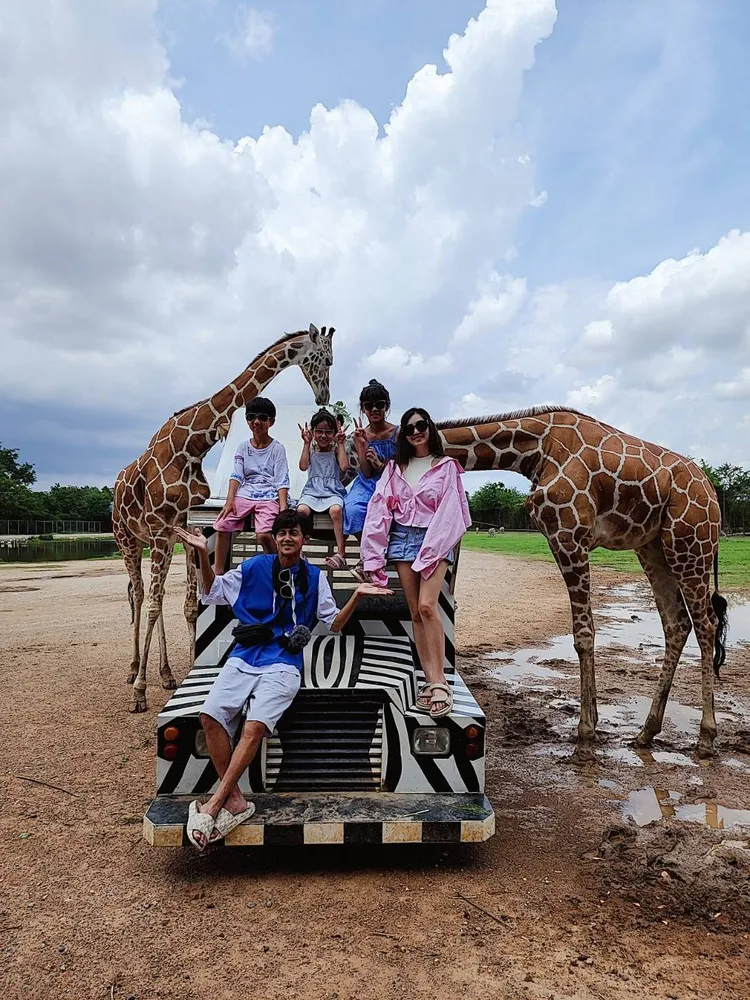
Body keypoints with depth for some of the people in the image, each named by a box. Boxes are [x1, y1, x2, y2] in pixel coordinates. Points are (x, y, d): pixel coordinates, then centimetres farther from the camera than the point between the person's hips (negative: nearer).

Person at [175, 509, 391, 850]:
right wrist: (203, 554, 3)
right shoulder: (254, 566, 9)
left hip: (282, 665, -2)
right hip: (243, 658, 2)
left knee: (255, 726, -25)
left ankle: (214, 805, -16)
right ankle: (234, 800, -11)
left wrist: (357, 595, -4)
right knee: (210, 716, -20)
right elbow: (214, 592, 17)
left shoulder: (314, 577, 9)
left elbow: (334, 623, 12)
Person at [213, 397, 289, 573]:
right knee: (222, 524, -19)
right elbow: (236, 475, 4)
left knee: (263, 534, -26)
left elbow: (282, 481, -3)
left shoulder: (277, 448, 4)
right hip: (244, 494, 3)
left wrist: (283, 507, -16)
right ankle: (218, 573, -8)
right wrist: (230, 499, -11)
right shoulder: (243, 447, 13)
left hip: (269, 497, -3)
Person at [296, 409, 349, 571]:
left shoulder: (336, 449, 10)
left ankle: (341, 553, -31)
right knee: (301, 509, -31)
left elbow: (344, 466, -8)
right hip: (312, 490, 1)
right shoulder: (310, 450, 13)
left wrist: (340, 443, -1)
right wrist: (306, 443, -1)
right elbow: (303, 467, -6)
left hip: (332, 491, -1)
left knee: (336, 510, -34)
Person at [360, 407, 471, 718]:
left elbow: (448, 512, -4)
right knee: (415, 613, 2)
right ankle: (431, 681, 7)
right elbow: (380, 509, 6)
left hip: (434, 539, -4)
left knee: (427, 606, -20)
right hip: (402, 538, 4)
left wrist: (430, 550, -14)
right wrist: (374, 557, -2)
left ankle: (439, 681, -14)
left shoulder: (446, 466, 4)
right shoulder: (395, 467, 14)